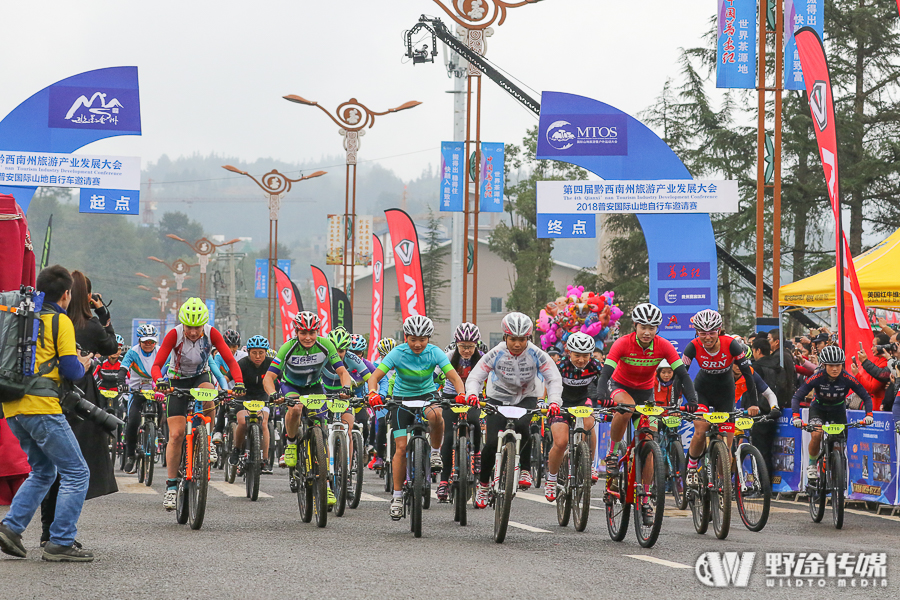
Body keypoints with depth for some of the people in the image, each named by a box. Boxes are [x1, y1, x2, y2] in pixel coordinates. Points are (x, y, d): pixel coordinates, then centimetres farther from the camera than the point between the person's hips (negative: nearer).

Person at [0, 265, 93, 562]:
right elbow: (71, 370, -11)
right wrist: (83, 366, 12)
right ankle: (60, 543, -7)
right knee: (76, 473, -1)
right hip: (42, 405, -8)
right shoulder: (60, 321, -4)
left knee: (43, 471, 21)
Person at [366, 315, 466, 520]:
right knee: (401, 448, -9)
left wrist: (461, 394, -41)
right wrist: (373, 393, -44)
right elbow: (375, 376, -23)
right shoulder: (398, 353, -18)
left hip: (427, 394, 0)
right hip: (402, 398, 0)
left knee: (435, 415, -37)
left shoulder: (434, 353, -16)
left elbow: (454, 377, -21)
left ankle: (435, 452, -10)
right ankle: (397, 496, 2)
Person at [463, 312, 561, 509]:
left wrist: (554, 402, -43)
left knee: (522, 425, -34)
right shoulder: (496, 354, -21)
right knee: (491, 443, -14)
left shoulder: (536, 355, -21)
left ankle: (525, 470, -15)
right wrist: (472, 394, -46)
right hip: (498, 398, 1)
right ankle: (483, 484, 10)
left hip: (526, 398, 0)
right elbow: (474, 377, -24)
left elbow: (554, 378, -25)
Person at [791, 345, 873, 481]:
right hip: (818, 408, -2)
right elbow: (796, 397, -27)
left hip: (838, 410, 2)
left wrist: (869, 415, -35)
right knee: (816, 435, -26)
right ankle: (812, 466, -3)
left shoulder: (848, 379, -26)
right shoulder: (817, 378, -28)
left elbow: (866, 397, -18)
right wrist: (796, 417, -41)